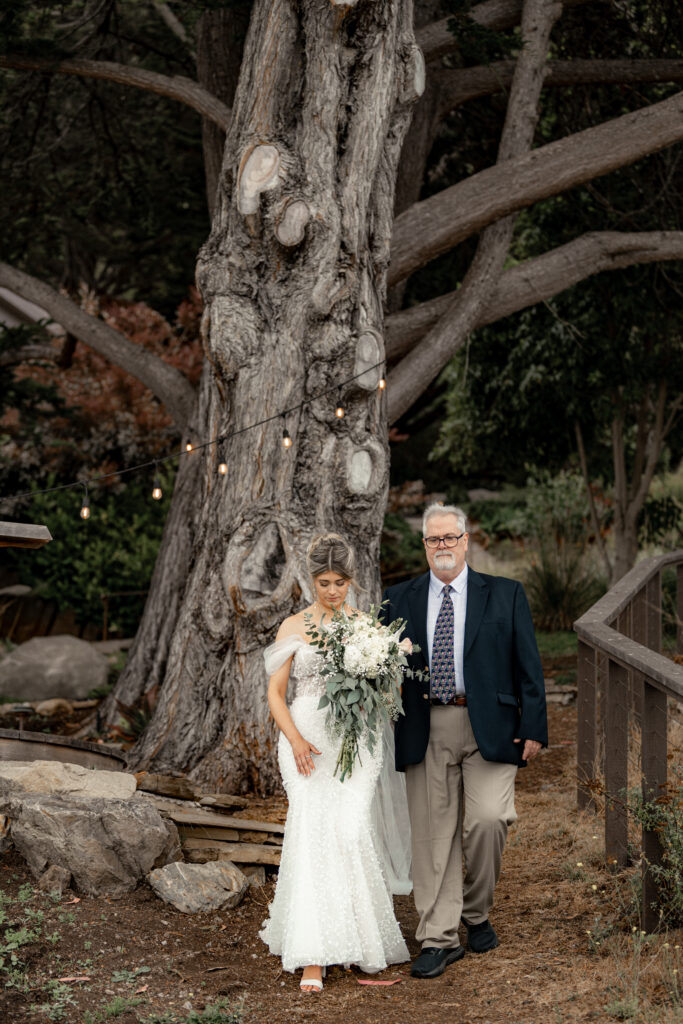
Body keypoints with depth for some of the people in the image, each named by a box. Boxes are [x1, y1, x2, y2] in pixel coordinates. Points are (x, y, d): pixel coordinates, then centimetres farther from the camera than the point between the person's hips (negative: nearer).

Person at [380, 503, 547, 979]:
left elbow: (528, 666, 4)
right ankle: (439, 939, 11)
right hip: (426, 732, 2)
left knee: (488, 819, -12)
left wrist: (533, 728, -3)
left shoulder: (505, 595, 6)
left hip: (489, 726, -1)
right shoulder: (400, 599, 10)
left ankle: (477, 913, 15)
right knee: (433, 833, 2)